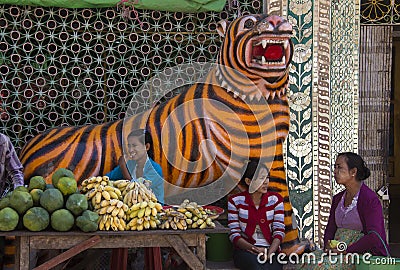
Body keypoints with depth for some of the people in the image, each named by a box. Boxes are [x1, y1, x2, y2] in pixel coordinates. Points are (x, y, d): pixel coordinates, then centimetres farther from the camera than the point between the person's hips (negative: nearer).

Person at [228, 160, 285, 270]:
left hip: (271, 249, 1)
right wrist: (253, 248, -17)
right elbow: (234, 234, -1)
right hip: (245, 250, -1)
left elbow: (279, 231, 1)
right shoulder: (235, 201, 3)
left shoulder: (275, 199, 8)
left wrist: (269, 253, -16)